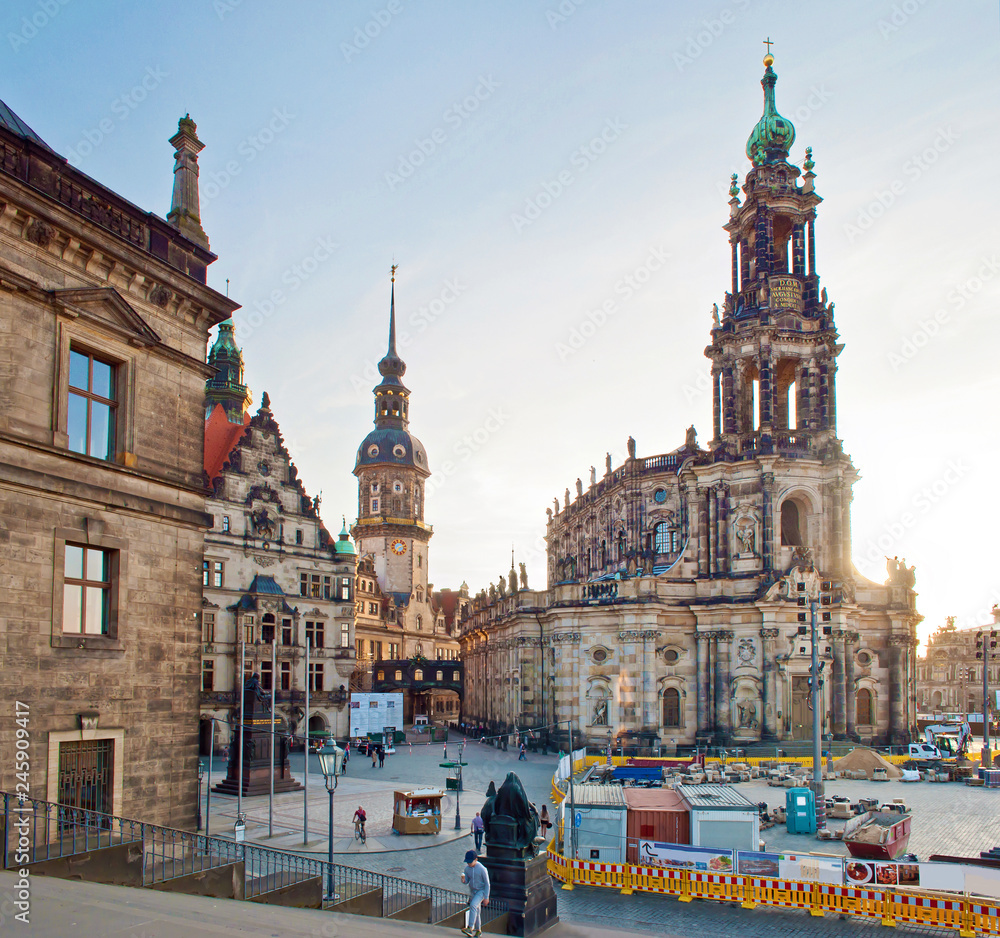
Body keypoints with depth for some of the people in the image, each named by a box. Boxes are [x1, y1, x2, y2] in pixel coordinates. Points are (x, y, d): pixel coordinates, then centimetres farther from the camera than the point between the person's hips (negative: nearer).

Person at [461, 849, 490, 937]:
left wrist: (486, 897, -13)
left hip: (481, 891, -6)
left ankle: (470, 928, -28)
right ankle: (478, 930, 25)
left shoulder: (482, 869, -19)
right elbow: (467, 882, 5)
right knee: (476, 911, 11)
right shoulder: (467, 868, -4)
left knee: (473, 905, -26)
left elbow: (487, 884, -12)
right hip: (472, 892, 6)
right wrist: (464, 880, -20)